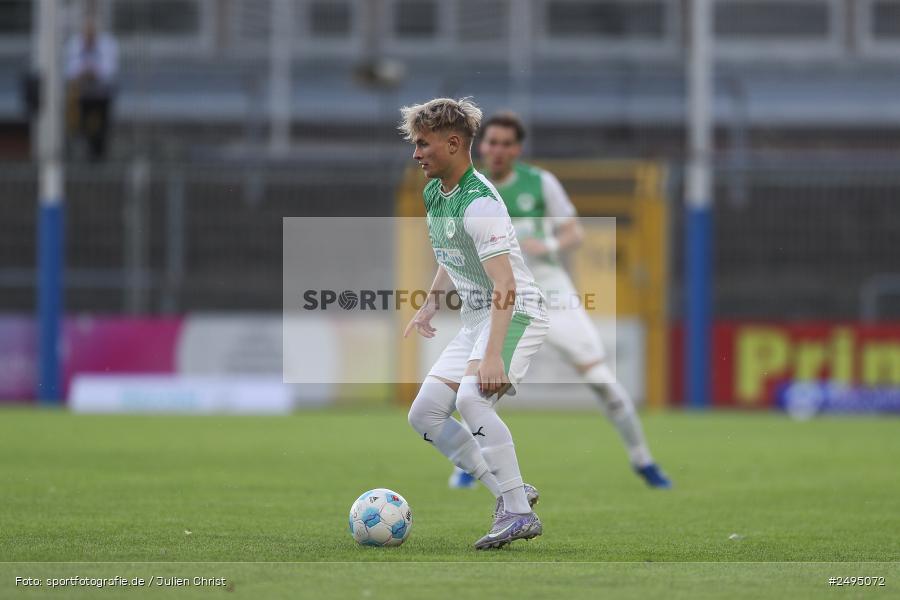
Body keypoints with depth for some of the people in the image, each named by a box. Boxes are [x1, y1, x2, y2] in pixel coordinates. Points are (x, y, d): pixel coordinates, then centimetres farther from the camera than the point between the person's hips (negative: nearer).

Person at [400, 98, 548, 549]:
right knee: (424, 414, 5)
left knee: (471, 398, -32)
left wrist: (493, 355, -41)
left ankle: (519, 512, -28)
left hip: (517, 312, -10)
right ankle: (510, 493, 9)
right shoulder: (434, 193, 8)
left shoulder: (479, 203, -23)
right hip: (475, 317, 10)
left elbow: (504, 283, -32)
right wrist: (431, 304, 16)